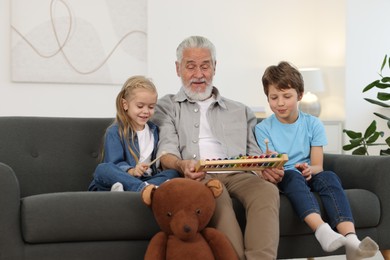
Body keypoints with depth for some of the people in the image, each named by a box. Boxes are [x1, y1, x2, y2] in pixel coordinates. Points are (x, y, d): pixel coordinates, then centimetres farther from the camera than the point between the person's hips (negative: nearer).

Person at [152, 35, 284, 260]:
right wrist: (181, 165, -22)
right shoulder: (167, 107, 20)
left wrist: (266, 169, -6)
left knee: (267, 190, -33)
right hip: (197, 176, -2)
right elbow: (166, 153, 4)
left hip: (237, 174, 3)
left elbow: (254, 155, 20)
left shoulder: (240, 112, 29)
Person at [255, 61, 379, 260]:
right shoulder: (263, 129, 2)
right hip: (281, 179, -2)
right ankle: (322, 231, -62)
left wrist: (308, 169, -24)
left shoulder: (313, 124, 6)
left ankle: (351, 238, -54)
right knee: (292, 176, -36)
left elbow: (318, 166, 1)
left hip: (308, 176, 2)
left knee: (328, 177, -32)